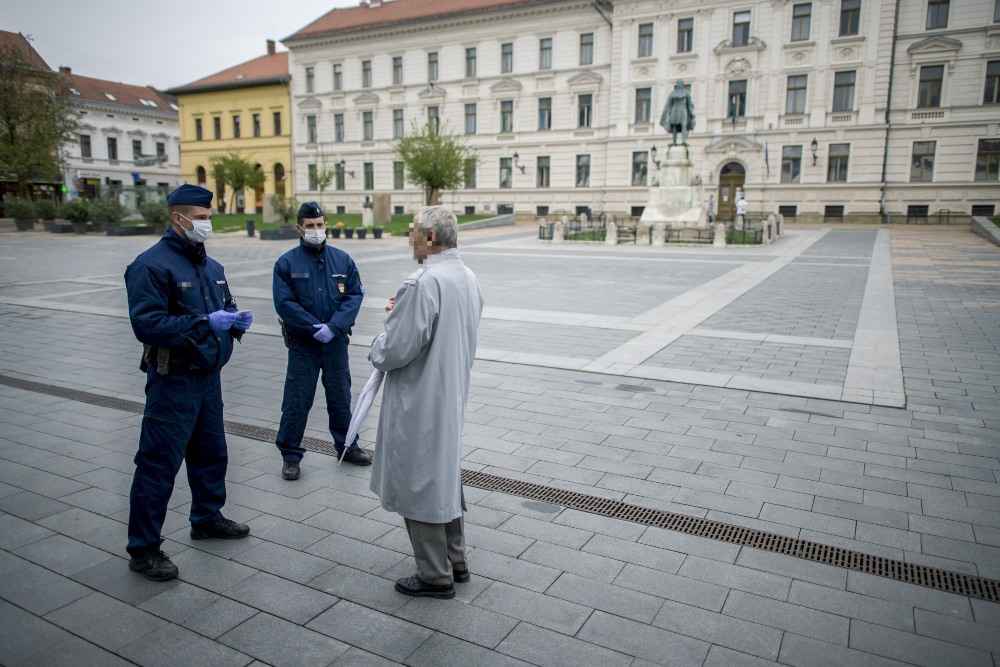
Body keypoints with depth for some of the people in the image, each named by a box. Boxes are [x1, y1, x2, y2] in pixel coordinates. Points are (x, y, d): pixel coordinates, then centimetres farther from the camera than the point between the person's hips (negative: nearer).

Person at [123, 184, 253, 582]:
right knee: (159, 463, -2)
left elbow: (226, 305, 22)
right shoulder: (152, 265, -14)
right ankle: (143, 549, 10)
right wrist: (204, 322, -27)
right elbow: (146, 323, -22)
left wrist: (236, 320, -2)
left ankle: (207, 518, 39)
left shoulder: (210, 266, 13)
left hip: (209, 375, 8)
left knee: (211, 452, 20)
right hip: (173, 381, -8)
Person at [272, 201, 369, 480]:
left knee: (340, 397, 15)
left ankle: (347, 446, 31)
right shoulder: (286, 263, -4)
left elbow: (355, 295, -4)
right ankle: (290, 454, 18)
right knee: (297, 401, 3)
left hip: (336, 342, 3)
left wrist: (333, 327, -16)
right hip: (302, 344, -2)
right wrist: (314, 328, -18)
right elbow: (284, 303, -10)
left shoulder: (342, 259, 2)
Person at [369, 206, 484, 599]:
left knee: (418, 484, 6)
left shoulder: (422, 283, -24)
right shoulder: (468, 278, 6)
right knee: (446, 477, 21)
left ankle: (435, 577, 19)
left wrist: (377, 351, -2)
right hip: (453, 394, 9)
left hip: (419, 402, -9)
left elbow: (397, 350, -24)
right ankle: (456, 562, 35)